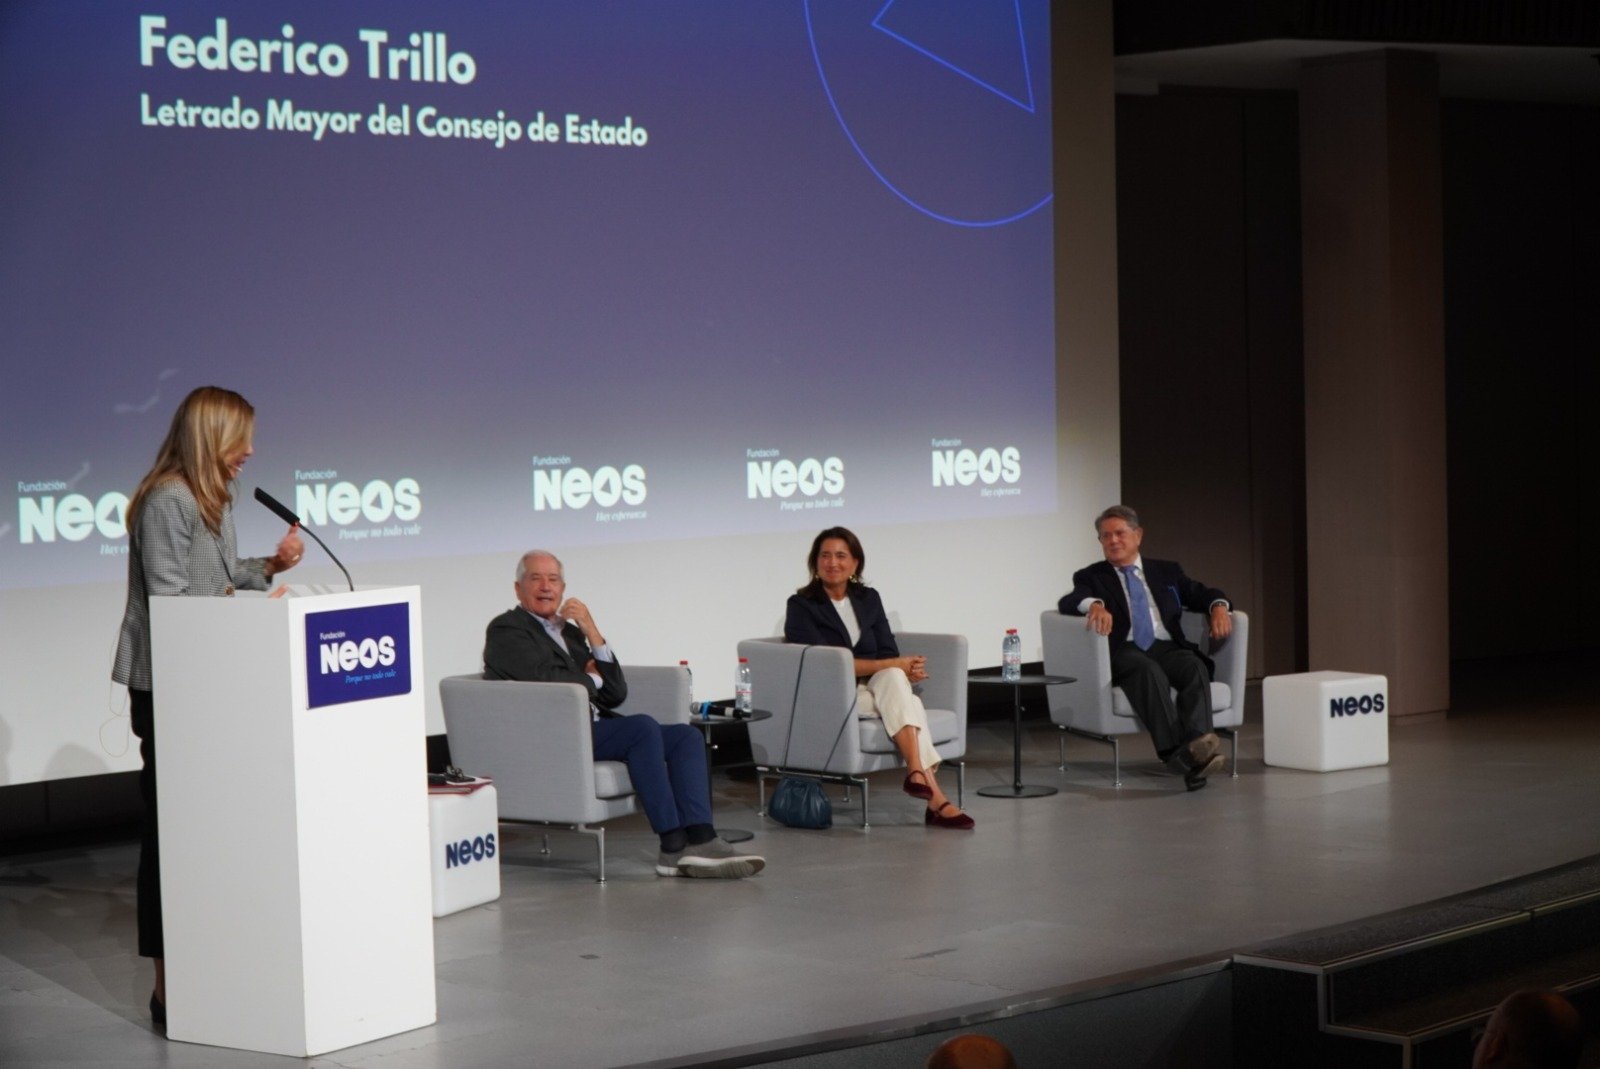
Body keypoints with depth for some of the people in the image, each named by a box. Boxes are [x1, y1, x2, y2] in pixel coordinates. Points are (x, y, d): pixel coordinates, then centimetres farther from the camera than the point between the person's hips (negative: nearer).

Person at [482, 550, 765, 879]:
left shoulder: (570, 631, 25)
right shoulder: (506, 630, 3)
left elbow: (616, 694, 13)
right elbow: (549, 681, -15)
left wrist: (592, 633, 3)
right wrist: (591, 678, 6)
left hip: (593, 730, 8)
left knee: (687, 736, -9)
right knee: (643, 727, -29)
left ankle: (698, 839, -26)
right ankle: (674, 845, -29)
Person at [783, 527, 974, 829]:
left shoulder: (868, 599, 14)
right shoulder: (801, 606, -3)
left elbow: (889, 653, 8)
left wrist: (903, 669, -19)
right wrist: (895, 666, -19)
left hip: (875, 689, 4)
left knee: (893, 678, -33)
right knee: (909, 703, -30)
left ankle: (916, 773, -43)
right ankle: (935, 799, -42)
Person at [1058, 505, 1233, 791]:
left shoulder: (1166, 572, 27)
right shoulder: (1091, 577, 17)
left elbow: (1203, 594, 20)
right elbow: (1068, 603, -2)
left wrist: (1218, 607, -5)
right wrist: (1095, 604, -26)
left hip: (1167, 648, 3)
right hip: (1124, 652, -3)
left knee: (1195, 667, -31)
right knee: (1148, 669, -37)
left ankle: (1197, 744, -51)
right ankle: (1175, 753, -50)